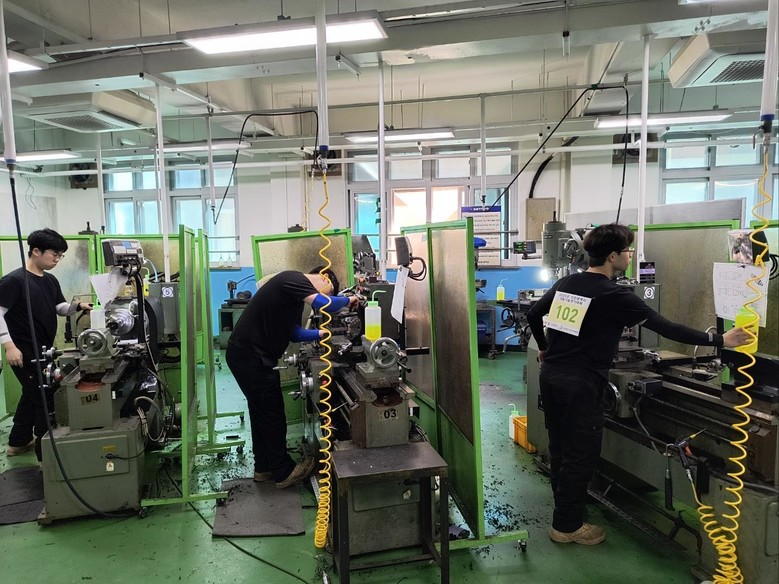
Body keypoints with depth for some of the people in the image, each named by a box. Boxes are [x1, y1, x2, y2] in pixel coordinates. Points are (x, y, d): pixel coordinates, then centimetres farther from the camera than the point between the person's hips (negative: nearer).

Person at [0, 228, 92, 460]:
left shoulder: (50, 281, 8)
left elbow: (60, 307, 14)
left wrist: (77, 306, -7)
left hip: (43, 351, 9)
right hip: (25, 353, -9)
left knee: (32, 396, 22)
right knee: (44, 400, -5)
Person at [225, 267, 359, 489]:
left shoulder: (297, 291, 17)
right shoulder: (293, 279, -14)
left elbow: (294, 333, 17)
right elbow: (324, 305, -27)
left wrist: (322, 333, 8)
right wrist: (347, 300, -9)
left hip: (249, 355, 11)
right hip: (250, 356, -11)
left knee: (262, 412, 19)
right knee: (273, 414, 0)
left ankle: (263, 467, 32)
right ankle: (284, 472, 14)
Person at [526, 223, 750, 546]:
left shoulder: (565, 282, 7)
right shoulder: (614, 295, -13)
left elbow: (533, 315, 15)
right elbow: (664, 327, -12)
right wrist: (720, 340, -5)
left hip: (550, 374, 8)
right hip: (579, 384, -7)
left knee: (560, 448, 20)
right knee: (580, 455, 7)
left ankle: (564, 508, 37)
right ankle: (567, 526, 19)